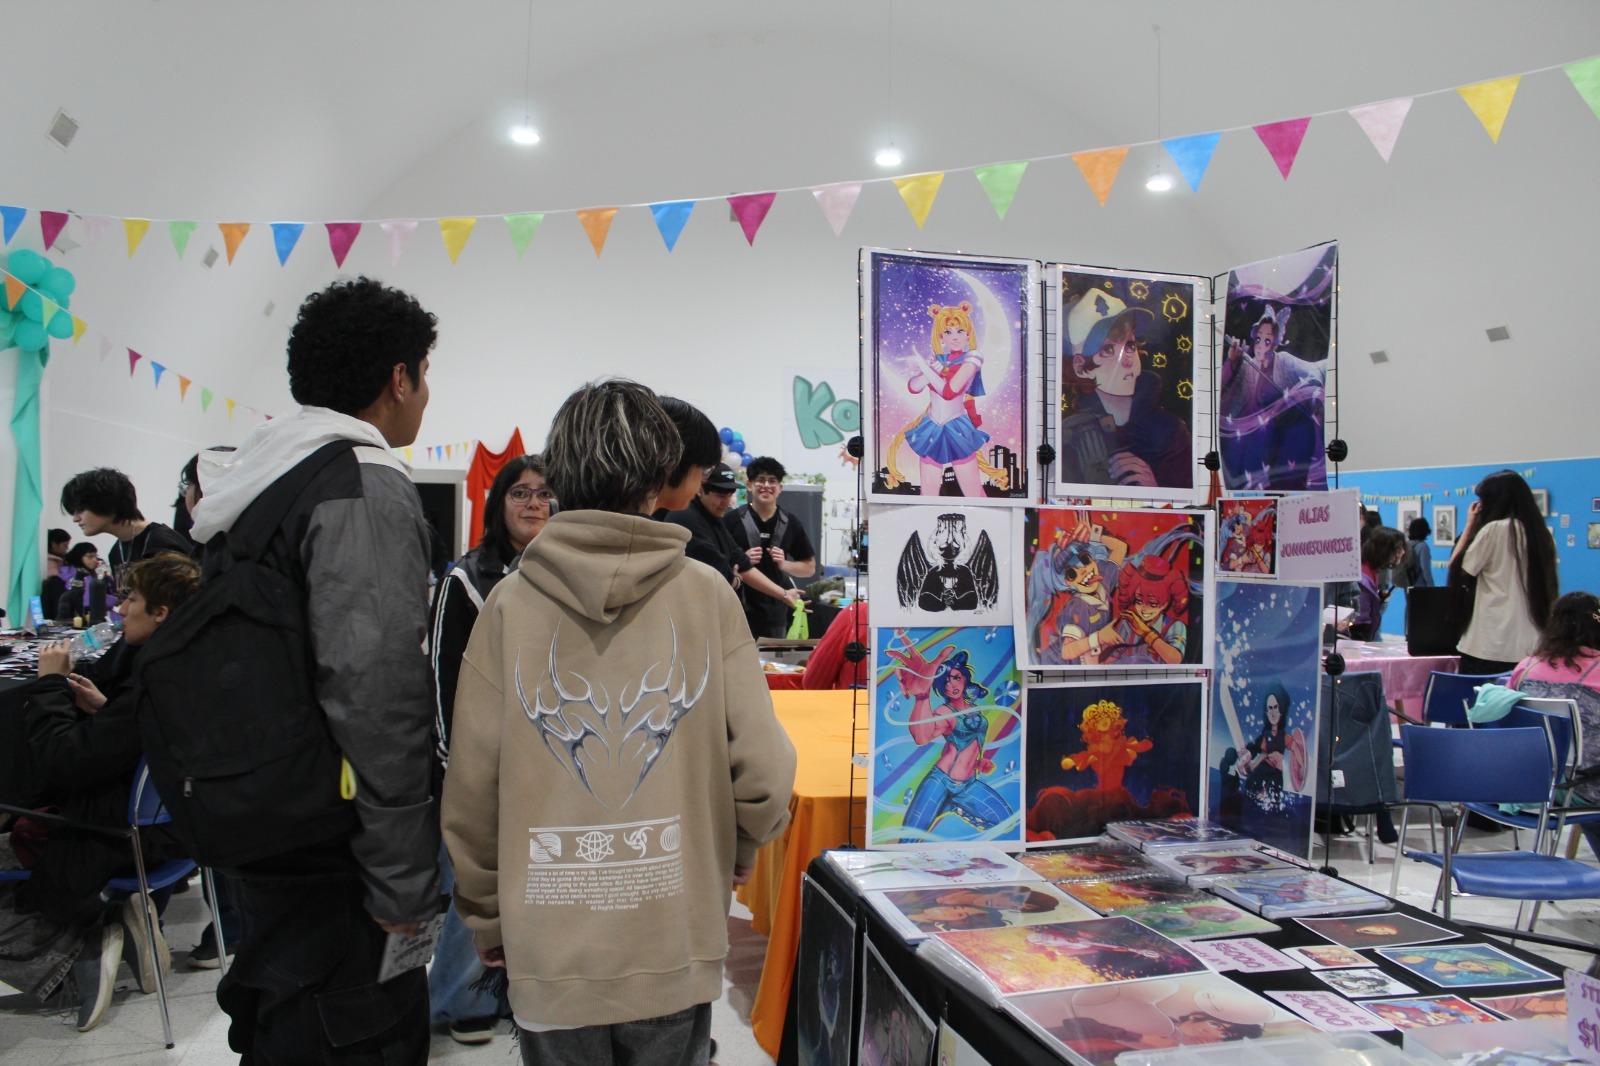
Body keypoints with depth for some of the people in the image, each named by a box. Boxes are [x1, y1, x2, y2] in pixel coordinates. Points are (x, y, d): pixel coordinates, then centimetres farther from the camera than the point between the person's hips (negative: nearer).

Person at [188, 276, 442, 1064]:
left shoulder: (259, 476, 11)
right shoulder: (368, 487, -18)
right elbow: (376, 693, -26)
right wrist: (404, 880, -19)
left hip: (258, 822, 10)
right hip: (332, 858, -9)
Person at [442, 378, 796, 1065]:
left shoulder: (510, 604, -7)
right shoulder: (707, 597, -8)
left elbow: (471, 790, -5)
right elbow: (764, 770, -10)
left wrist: (486, 922, 10)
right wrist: (737, 849, 11)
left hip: (549, 954, 0)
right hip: (675, 944, 0)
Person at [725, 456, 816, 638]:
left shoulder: (790, 523, 9)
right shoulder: (732, 520, -1)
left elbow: (810, 567, 14)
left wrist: (785, 564, -5)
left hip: (776, 615, 3)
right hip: (738, 610, -3)